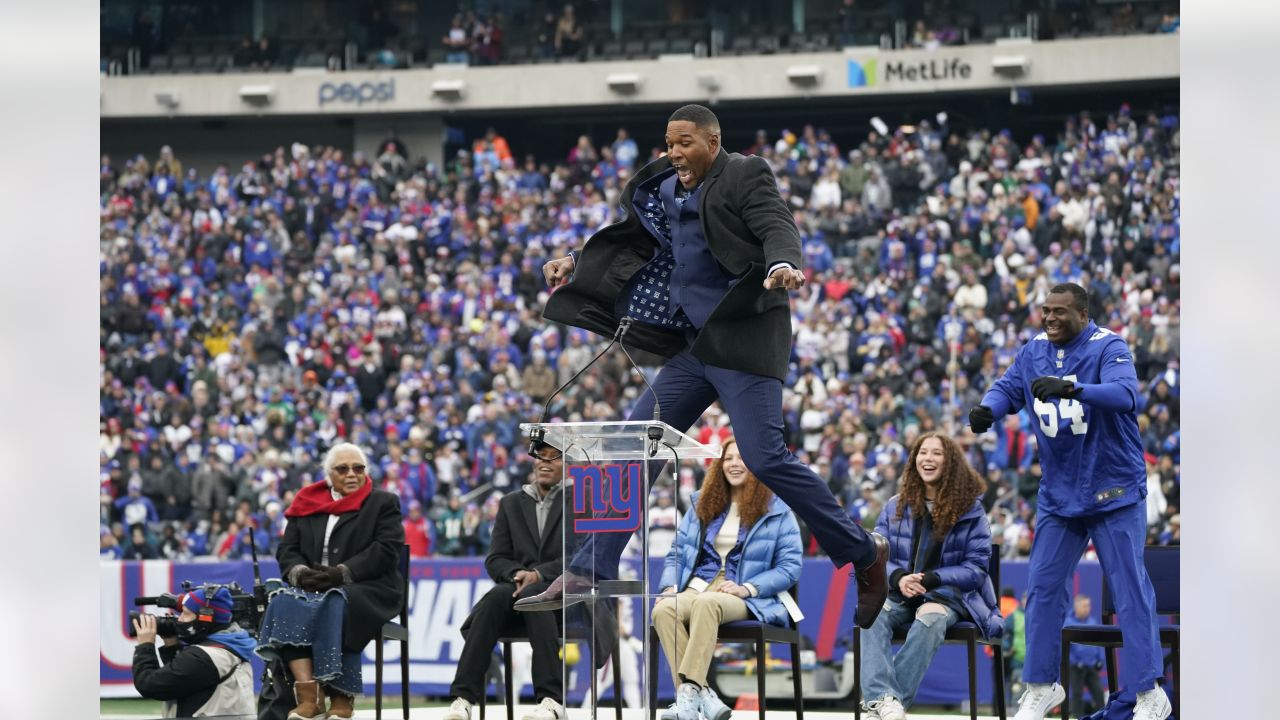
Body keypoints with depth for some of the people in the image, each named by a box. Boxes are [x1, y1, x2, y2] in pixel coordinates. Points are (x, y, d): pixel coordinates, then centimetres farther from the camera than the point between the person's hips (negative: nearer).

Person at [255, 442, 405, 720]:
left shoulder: (383, 503, 9)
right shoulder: (307, 505, 20)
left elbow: (386, 551, -5)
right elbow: (287, 550, 14)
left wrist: (341, 573, -17)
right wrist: (300, 572, -10)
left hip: (367, 589, -4)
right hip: (312, 587, 4)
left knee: (336, 606, -38)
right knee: (285, 604, -30)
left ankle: (341, 697, -34)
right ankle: (308, 696, -40)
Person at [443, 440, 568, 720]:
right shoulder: (511, 503, 18)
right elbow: (495, 560, 12)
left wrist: (538, 574, -19)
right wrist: (517, 573, -11)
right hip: (518, 588, 3)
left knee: (532, 594, -38)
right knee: (494, 599, -32)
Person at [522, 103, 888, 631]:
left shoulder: (746, 176, -6)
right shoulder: (668, 189, 14)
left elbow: (778, 227, -20)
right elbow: (633, 235, 29)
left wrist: (782, 265, -42)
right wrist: (576, 262, 20)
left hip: (743, 341, -8)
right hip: (692, 348, 8)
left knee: (764, 458, -16)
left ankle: (863, 552, -3)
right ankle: (589, 573, 11)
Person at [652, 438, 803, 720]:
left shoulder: (777, 511, 9)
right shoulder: (702, 504, 23)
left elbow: (789, 567, 1)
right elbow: (676, 554, 22)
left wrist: (747, 588, -13)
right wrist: (671, 587, 1)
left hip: (749, 600, -4)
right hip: (697, 587, 4)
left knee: (706, 603, -40)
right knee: (663, 609, -33)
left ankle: (690, 690, -48)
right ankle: (704, 697, -40)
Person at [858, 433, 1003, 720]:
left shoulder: (970, 509, 5)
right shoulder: (896, 507, 14)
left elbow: (976, 567, 0)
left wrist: (930, 579, -15)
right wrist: (898, 578, -13)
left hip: (948, 594, -3)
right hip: (900, 593, 3)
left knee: (930, 619, -39)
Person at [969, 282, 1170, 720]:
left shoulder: (1108, 348, -15)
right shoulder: (1034, 352, 3)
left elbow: (1124, 392, -31)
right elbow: (1008, 388, 3)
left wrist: (1070, 388, -47)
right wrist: (988, 409, -21)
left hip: (1114, 492, -5)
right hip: (1058, 494, 6)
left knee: (1130, 588, -4)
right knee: (1042, 586, 7)